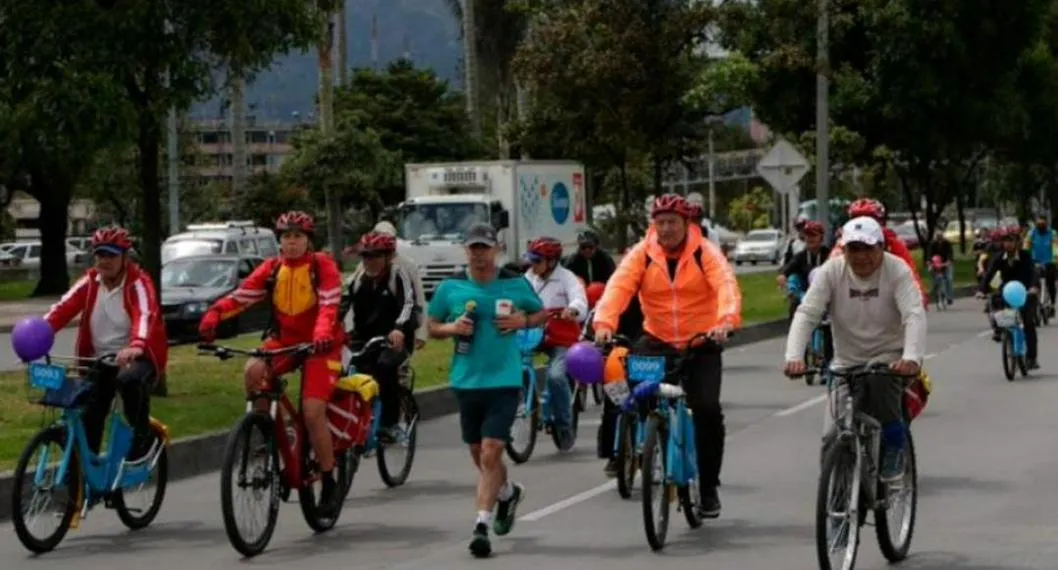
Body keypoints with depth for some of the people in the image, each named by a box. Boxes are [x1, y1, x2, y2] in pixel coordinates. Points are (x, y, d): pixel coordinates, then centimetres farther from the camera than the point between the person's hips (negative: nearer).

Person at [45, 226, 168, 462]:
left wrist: (135, 346, -52)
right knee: (87, 417, -3)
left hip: (136, 357, -5)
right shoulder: (89, 282, 0)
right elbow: (63, 308, -12)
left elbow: (145, 316, -31)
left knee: (130, 380, -36)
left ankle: (143, 435, -12)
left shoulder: (138, 283, -13)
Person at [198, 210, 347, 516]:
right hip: (284, 340, 4)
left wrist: (323, 334, -44)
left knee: (313, 412, -16)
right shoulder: (271, 268, 0)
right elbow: (242, 295, -12)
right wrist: (214, 313, -30)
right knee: (253, 371, -28)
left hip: (319, 343, -4)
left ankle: (329, 484, -1)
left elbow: (329, 304, -24)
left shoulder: (323, 266, -10)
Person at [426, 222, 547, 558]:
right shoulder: (450, 287, 1)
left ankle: (481, 525, -11)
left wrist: (523, 321, -9)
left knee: (490, 453, -12)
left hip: (504, 380, -3)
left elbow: (542, 314, 12)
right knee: (479, 455, 15)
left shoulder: (516, 285, -2)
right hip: (466, 380, 3)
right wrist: (451, 328, -11)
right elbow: (431, 326, 10)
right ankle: (508, 492, 45)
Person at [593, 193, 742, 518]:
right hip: (658, 342, 2)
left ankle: (709, 487, 2)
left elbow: (726, 284, -23)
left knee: (707, 409, -14)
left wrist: (727, 320, -43)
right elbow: (618, 287, -16)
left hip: (701, 344, -2)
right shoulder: (642, 254, -3)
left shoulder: (705, 253, -7)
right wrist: (604, 323, -35)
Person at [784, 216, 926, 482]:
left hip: (888, 359, -2)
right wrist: (794, 357, -34)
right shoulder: (831, 272, -8)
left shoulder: (897, 270, -13)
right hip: (846, 363, 2)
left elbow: (915, 315, -26)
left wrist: (912, 357, -45)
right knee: (833, 439, -11)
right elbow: (806, 314, -17)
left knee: (879, 382, -37)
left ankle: (895, 450, -15)